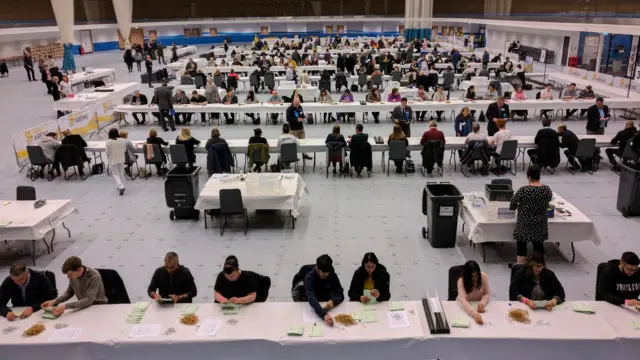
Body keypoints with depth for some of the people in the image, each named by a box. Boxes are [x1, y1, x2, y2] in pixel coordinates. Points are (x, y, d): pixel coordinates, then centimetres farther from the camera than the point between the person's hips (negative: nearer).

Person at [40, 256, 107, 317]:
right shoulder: (73, 275, -7)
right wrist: (54, 301, -9)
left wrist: (65, 306, -38)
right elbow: (69, 292, 9)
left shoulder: (94, 277, -26)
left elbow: (89, 300, -31)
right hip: (84, 306, 6)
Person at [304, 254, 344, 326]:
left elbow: (340, 295, -9)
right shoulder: (309, 277, -21)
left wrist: (333, 301, -32)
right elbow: (311, 298, -35)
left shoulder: (332, 275, -9)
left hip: (327, 305, 3)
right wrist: (324, 315, -49)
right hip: (314, 308, -3)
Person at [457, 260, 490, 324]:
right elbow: (463, 300, -37)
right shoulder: (461, 281, -26)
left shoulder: (484, 276, -17)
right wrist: (475, 314, -51)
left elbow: (487, 293, -8)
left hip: (478, 305, 2)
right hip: (464, 307, -2)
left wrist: (482, 303, -29)